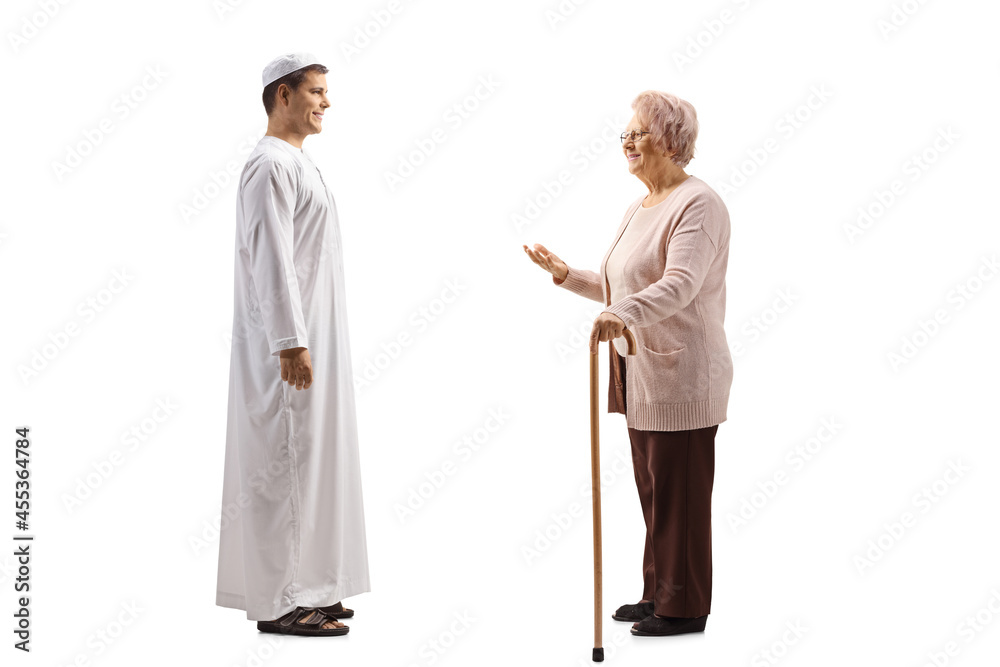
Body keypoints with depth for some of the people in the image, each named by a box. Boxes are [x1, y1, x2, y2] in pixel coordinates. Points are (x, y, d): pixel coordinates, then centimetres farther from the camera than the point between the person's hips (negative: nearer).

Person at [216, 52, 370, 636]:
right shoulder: (272, 163, -13)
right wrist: (291, 342, -24)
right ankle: (279, 601, -2)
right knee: (285, 459, -7)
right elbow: (269, 258, -20)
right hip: (289, 344, -10)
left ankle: (307, 586, 21)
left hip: (312, 339, 10)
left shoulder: (296, 162, 19)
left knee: (309, 456, 13)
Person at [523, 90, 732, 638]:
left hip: (682, 376, -9)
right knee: (652, 489, 15)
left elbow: (679, 284, -28)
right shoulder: (638, 208, 17)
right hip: (642, 373, 9)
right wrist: (567, 275, 17)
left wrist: (623, 314, -43)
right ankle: (658, 594, 26)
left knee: (679, 492, -2)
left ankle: (685, 608, 8)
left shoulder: (697, 204, -13)